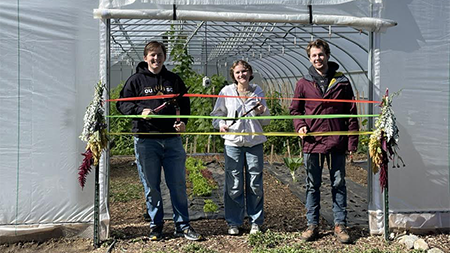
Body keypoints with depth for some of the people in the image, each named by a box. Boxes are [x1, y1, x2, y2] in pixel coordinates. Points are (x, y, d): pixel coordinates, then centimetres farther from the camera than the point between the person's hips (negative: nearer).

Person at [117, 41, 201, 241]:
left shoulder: (174, 80, 12)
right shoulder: (136, 80, 4)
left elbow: (185, 104, 20)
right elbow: (122, 103, 5)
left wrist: (183, 122, 2)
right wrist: (140, 111, -13)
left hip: (172, 139, 2)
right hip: (145, 140, -2)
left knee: (178, 184, 4)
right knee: (151, 186, 6)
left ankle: (182, 225, 15)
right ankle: (156, 225, 20)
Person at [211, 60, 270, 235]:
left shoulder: (258, 91, 10)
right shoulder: (226, 91, 5)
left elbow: (266, 121, 14)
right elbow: (217, 114, 9)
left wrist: (262, 112, -7)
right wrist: (221, 124, -11)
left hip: (254, 143, 1)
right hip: (233, 143, -1)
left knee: (255, 184, 5)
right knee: (234, 185, 0)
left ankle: (256, 222, 19)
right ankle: (233, 223, 14)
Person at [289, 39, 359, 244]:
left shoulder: (341, 82, 3)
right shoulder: (304, 83, 5)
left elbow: (351, 113, 4)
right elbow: (295, 109, 14)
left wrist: (352, 142, 0)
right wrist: (299, 125, -7)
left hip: (337, 142, 0)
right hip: (312, 142, 1)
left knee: (339, 184, 7)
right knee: (313, 186, 9)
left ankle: (340, 225, 19)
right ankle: (312, 224, 21)